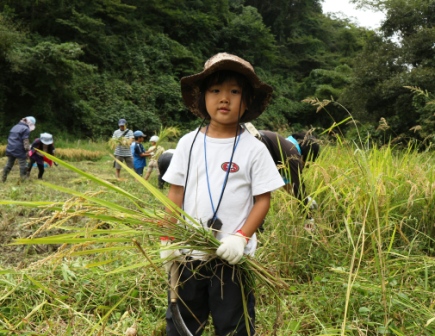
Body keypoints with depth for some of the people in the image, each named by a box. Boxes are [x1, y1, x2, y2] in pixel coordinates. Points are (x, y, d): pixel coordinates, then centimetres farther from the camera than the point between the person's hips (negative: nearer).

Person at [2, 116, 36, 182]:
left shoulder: (15, 127, 18)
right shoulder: (26, 129, -8)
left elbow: (10, 138, 22)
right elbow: (25, 142, -14)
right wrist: (27, 150, -11)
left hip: (10, 149, 8)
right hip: (19, 150, -8)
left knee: (9, 164, 16)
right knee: (23, 165, 0)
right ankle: (23, 180, 1)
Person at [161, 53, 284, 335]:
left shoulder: (254, 149, -7)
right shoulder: (189, 143, 1)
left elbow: (263, 199, -6)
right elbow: (176, 193, 4)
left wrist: (241, 237, -18)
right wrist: (167, 241, 2)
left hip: (232, 257, -3)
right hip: (188, 253, 3)